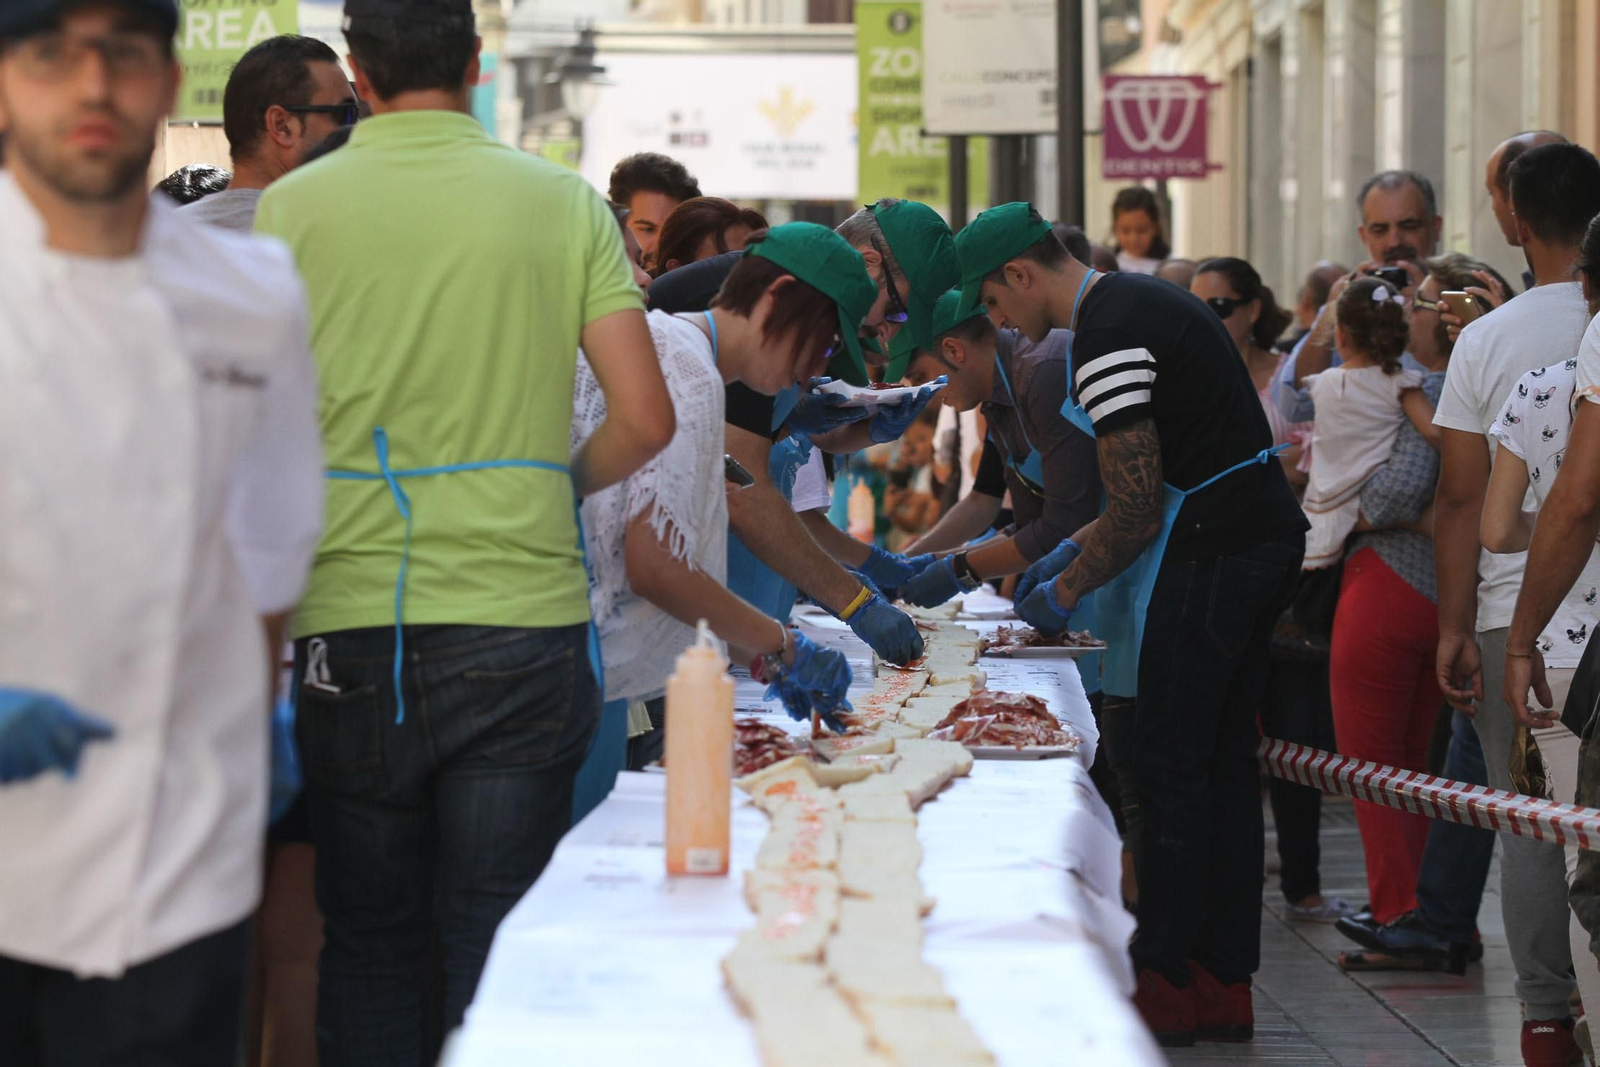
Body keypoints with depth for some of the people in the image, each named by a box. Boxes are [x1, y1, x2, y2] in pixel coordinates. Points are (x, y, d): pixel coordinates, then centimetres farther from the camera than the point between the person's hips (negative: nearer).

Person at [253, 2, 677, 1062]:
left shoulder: (292, 209, -1)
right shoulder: (565, 204, 1)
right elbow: (646, 419, -3)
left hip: (353, 627, 0)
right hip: (521, 615, 0)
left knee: (370, 941, 13)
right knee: (500, 946, 5)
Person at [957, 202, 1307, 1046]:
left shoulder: (1107, 341, -16)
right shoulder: (1137, 302, 16)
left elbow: (1137, 510, -18)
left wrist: (1066, 590, -3)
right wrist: (1071, 551, 22)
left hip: (1210, 557, -10)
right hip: (1259, 534, 10)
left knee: (1171, 767, -4)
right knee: (1223, 758, 12)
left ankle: (1168, 984, 1)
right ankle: (1225, 981, 17)